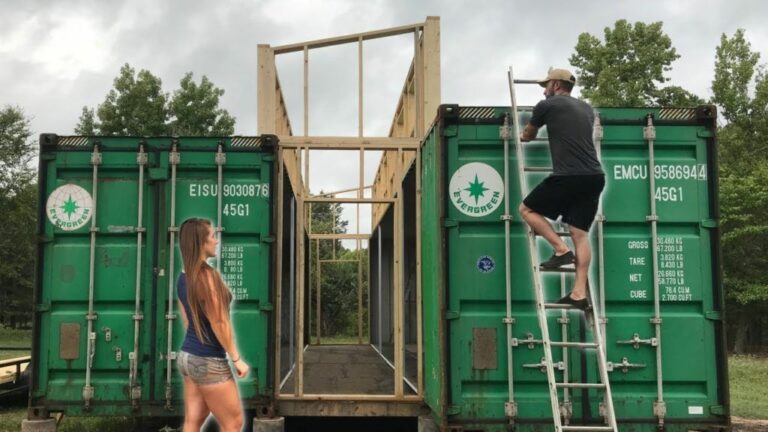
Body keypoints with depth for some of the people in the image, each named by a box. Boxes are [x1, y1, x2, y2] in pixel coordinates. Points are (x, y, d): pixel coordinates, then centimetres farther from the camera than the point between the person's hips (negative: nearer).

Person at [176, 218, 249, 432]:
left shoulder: (184, 277, 7)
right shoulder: (208, 274, -19)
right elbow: (218, 322, -19)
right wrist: (237, 358, -12)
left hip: (188, 356, 8)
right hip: (208, 361, -8)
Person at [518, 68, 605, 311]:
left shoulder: (547, 106, 4)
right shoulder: (586, 109, 21)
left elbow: (528, 135, 22)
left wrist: (522, 136, 46)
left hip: (568, 177, -6)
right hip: (595, 177, 6)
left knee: (527, 209, 12)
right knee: (580, 234, 6)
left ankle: (561, 250, -2)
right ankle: (580, 293, 0)